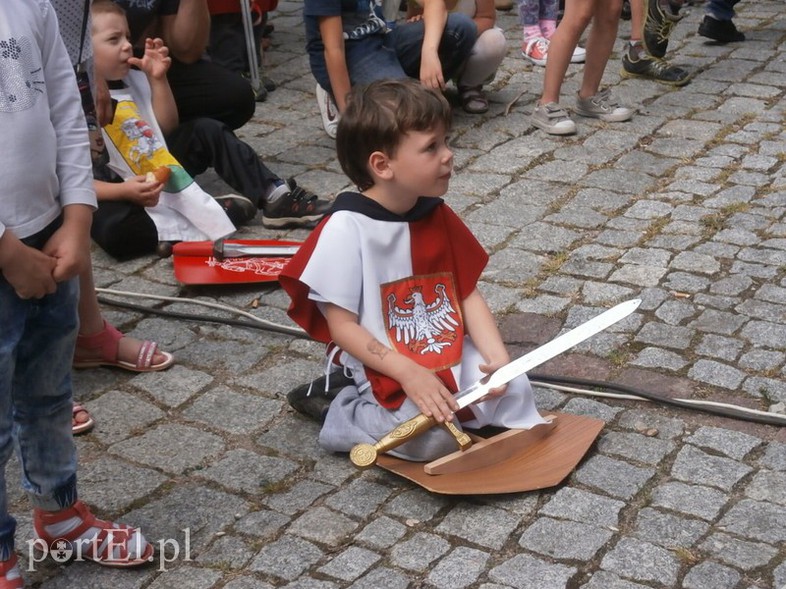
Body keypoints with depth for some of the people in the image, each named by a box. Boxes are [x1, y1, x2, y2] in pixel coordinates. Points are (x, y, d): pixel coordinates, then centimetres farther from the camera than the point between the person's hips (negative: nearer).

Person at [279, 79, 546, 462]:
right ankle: (337, 413, -1)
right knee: (432, 438, -24)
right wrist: (410, 374, -24)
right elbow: (342, 325, -18)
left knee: (514, 393, -9)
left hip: (451, 357, 6)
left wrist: (497, 356, -11)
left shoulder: (437, 216, 2)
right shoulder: (347, 229, -19)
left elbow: (468, 294, 5)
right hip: (386, 371, -6)